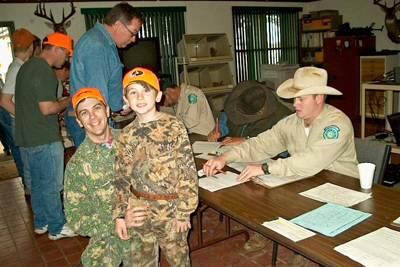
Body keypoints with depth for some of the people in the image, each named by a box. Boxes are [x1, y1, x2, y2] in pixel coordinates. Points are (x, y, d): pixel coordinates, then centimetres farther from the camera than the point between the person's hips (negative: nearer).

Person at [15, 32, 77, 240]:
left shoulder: (28, 65, 15)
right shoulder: (43, 69, -18)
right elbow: (47, 108, -22)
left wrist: (61, 102, 16)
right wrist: (68, 101, -5)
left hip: (27, 136, 10)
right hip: (44, 139, -10)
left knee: (38, 182, 18)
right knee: (52, 184, 2)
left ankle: (41, 222, 32)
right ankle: (57, 228, 14)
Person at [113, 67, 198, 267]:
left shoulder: (174, 127, -13)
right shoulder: (126, 136, 0)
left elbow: (188, 171, -13)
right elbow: (121, 178, 5)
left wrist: (184, 211, -13)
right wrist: (119, 215, 2)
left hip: (170, 210, -3)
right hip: (138, 211, 4)